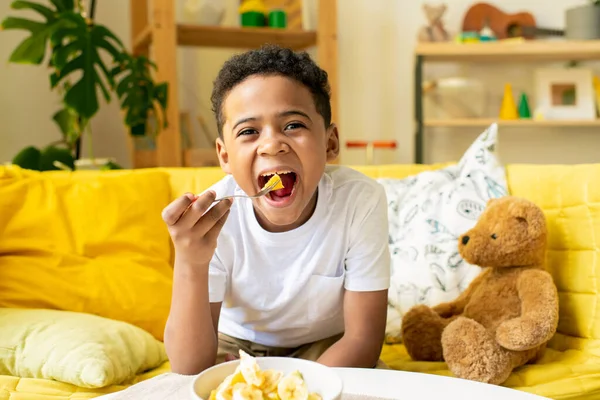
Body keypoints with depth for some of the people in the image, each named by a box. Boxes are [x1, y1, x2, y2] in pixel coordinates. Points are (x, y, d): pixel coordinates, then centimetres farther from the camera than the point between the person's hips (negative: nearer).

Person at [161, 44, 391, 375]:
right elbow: (189, 369, -25)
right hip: (235, 345, 1)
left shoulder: (360, 200, -27)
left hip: (325, 349, 0)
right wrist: (190, 265, -42)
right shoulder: (210, 218, -25)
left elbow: (362, 339, -18)